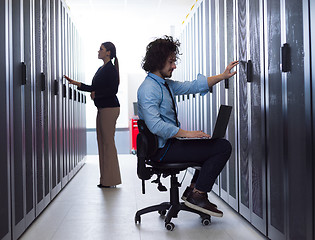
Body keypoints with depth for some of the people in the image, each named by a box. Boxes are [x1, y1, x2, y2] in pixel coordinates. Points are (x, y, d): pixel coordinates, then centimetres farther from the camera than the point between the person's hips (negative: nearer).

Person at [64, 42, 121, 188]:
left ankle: (110, 180, -1)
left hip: (110, 108, -10)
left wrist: (96, 94, -10)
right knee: (102, 142, 10)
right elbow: (94, 88, 23)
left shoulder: (111, 69, -10)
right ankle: (106, 179, 15)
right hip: (102, 108, 10)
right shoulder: (102, 69, 18)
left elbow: (113, 90, -18)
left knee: (108, 142, -7)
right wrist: (76, 84, 17)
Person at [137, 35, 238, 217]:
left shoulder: (166, 84, 13)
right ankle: (197, 195, -4)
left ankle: (193, 189, 19)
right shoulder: (148, 89, -17)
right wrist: (187, 133, -25)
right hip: (162, 149, -10)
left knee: (214, 145, 23)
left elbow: (194, 86, 17)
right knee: (223, 147, -10)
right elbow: (156, 125, -27)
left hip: (172, 142, 10)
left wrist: (223, 76, 9)